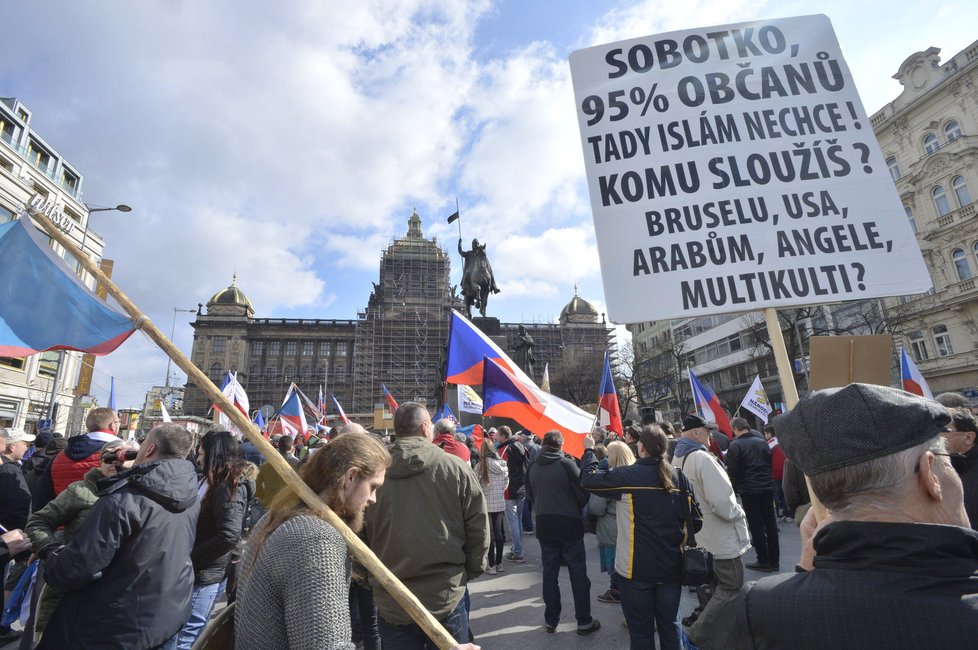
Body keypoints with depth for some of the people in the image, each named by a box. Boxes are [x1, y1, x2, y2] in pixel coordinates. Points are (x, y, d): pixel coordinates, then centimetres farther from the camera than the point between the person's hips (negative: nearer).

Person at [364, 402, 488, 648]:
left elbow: (359, 534, 0)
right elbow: (479, 530, -8)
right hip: (446, 599, -1)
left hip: (391, 603, 2)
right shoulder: (456, 468, -13)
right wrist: (470, 572, 9)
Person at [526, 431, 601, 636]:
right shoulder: (567, 464, -14)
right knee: (578, 575, 9)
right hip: (569, 526, -4)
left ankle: (551, 621, 22)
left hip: (544, 526, 4)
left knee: (549, 574, 13)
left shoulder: (533, 467, 0)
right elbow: (583, 494, -9)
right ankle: (584, 622, 18)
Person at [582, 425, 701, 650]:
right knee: (670, 625, 21)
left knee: (641, 630, 12)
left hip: (636, 568, -4)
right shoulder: (680, 478, -3)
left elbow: (589, 479, -8)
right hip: (671, 566, 4)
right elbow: (696, 522, 2)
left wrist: (589, 450, 6)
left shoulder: (628, 476, -17)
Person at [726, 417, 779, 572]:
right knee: (770, 523, 12)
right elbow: (770, 463, 12)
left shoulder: (735, 446, -12)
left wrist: (735, 489, 4)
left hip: (749, 490, -5)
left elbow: (733, 471, -11)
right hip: (767, 487, 5)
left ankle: (764, 561, 9)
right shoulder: (762, 442, 5)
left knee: (756, 525, 3)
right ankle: (774, 561, 20)